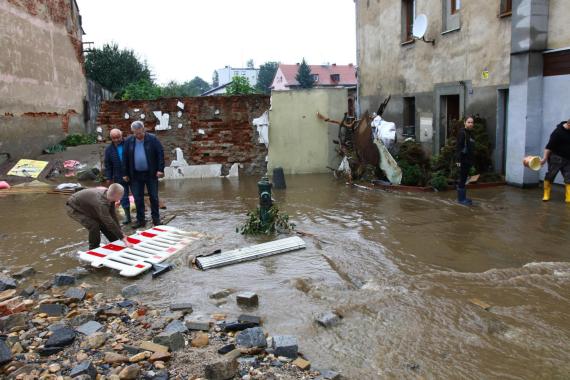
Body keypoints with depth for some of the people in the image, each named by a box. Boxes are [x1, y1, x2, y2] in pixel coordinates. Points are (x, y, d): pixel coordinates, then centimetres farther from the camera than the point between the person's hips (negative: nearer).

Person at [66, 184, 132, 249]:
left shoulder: (110, 197, -16)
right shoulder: (101, 201, -42)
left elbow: (112, 215, -5)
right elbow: (109, 222, -44)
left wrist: (120, 231, -8)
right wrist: (123, 238, -43)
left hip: (86, 208, 8)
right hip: (74, 208, -8)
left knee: (104, 225, 7)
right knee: (94, 226, -24)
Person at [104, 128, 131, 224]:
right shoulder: (109, 149, 3)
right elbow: (108, 165, 7)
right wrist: (108, 178, 2)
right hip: (119, 177, 2)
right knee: (123, 197, 7)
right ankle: (127, 216, 18)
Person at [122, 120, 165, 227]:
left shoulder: (152, 139, -6)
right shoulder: (129, 141, 2)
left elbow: (160, 153, -7)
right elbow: (125, 158, 6)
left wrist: (160, 169, -13)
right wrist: (125, 174, 4)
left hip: (151, 174, -2)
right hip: (135, 175, 2)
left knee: (154, 197, 5)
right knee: (138, 199, 7)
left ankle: (156, 219, 17)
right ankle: (140, 220, 17)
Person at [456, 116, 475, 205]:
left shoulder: (469, 133, 15)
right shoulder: (462, 133, -11)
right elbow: (459, 147, -17)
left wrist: (472, 160, 17)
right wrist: (459, 160, -22)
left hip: (468, 160, 9)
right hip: (463, 160, -9)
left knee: (464, 179, 13)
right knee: (462, 179, -4)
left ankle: (463, 197, 21)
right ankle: (461, 199, 3)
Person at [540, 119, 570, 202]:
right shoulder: (558, 132, -19)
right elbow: (549, 146, -19)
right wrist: (545, 158, -22)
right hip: (556, 158, -6)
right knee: (550, 176, -1)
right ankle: (546, 195, 11)